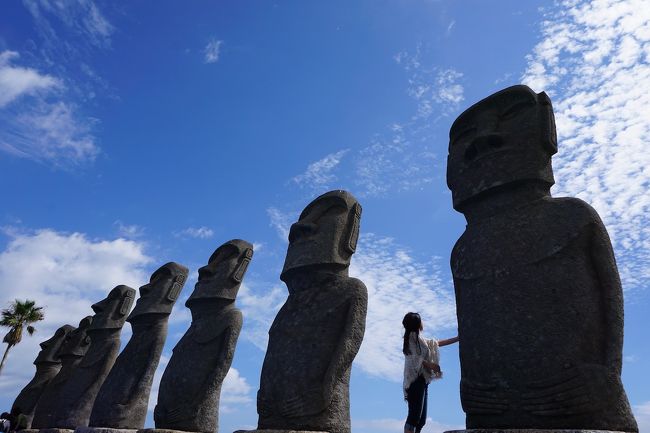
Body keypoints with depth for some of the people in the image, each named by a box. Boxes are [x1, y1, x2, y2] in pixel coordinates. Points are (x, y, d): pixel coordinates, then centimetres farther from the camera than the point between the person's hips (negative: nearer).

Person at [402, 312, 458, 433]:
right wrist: (430, 365, -10)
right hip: (416, 380, -9)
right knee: (415, 415, -16)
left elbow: (437, 343, 30)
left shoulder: (420, 339, 23)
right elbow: (415, 358, -13)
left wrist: (458, 338, 32)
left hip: (421, 381, 9)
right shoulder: (413, 336, -3)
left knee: (421, 419, 6)